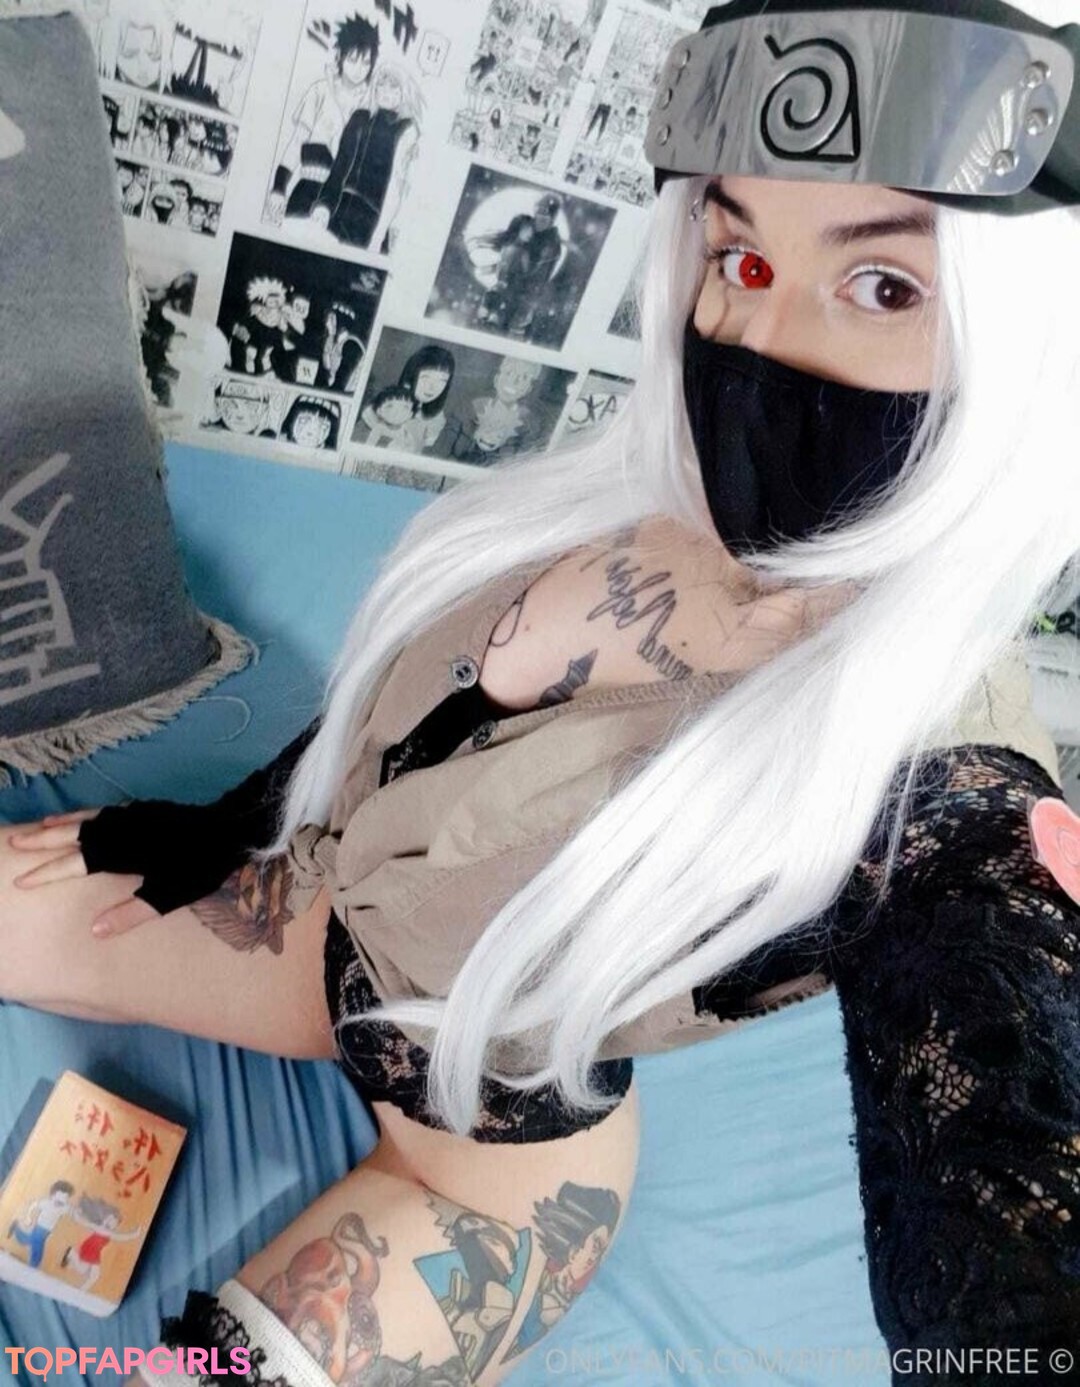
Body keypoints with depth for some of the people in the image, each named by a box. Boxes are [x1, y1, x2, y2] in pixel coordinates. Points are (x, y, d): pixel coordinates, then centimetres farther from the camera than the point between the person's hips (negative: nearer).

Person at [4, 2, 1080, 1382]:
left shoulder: (952, 827, -34)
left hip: (490, 1161, -4)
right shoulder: (626, 499, -16)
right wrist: (215, 824, 11)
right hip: (324, 920, 5)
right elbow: (398, 697, 0)